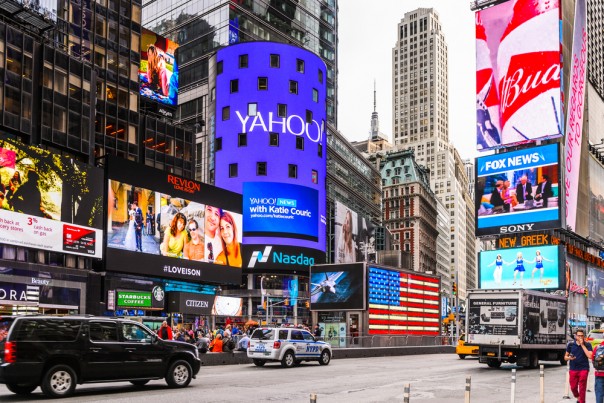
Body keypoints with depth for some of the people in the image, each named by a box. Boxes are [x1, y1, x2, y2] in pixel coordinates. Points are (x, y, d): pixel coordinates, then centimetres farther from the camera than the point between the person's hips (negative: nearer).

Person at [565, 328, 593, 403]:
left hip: (583, 369, -2)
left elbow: (590, 356, -17)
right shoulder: (570, 344, 3)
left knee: (582, 389, -3)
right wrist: (569, 358, -14)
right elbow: (565, 357, 10)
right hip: (573, 369, 2)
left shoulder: (587, 345, -2)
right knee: (573, 387, 7)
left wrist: (582, 345, -16)